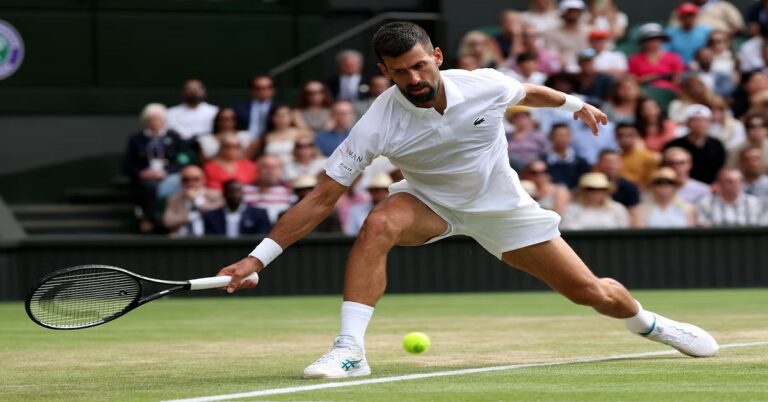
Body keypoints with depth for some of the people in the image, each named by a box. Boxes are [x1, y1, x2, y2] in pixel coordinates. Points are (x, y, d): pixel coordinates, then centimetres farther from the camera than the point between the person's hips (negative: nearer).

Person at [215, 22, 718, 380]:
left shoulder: (486, 85, -24)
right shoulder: (377, 125, -28)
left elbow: (529, 92, 2)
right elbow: (322, 198, -27)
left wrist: (574, 103, 20)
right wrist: (259, 258, -33)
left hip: (502, 205, 1)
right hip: (430, 201, -1)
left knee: (591, 292, 2)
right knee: (378, 225, -36)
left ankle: (648, 321, 37)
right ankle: (350, 351, -34)